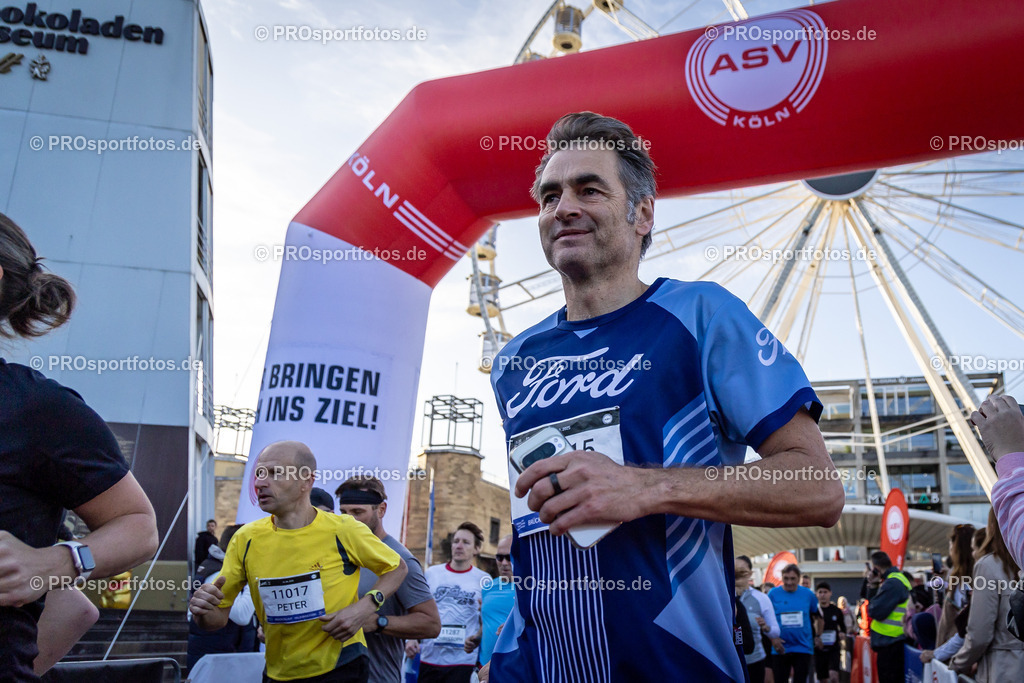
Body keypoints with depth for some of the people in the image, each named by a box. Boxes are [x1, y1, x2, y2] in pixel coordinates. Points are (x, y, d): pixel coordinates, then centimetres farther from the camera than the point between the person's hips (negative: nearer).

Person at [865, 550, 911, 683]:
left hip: (890, 643, -11)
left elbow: (876, 612, -22)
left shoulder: (892, 583, -19)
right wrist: (873, 586, 4)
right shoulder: (898, 579, 16)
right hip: (891, 641, 11)